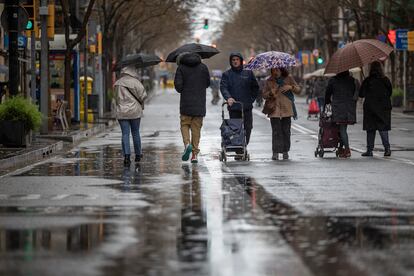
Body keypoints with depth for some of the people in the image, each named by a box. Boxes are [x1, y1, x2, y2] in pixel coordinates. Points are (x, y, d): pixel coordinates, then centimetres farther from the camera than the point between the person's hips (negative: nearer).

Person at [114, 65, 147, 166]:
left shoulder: (118, 83, 4)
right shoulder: (135, 82, -9)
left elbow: (117, 98, 11)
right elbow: (142, 95, -11)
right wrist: (141, 104, 6)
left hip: (121, 112, 2)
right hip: (135, 110, -2)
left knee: (125, 134, -1)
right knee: (135, 133, 12)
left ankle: (126, 155, -15)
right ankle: (138, 155, 22)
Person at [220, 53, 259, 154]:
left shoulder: (248, 73, 12)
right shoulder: (227, 74, 8)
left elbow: (255, 87, 20)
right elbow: (223, 87, -4)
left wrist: (252, 98, 6)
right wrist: (228, 97, -22)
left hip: (247, 107, 1)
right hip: (233, 108, -1)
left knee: (248, 128, -5)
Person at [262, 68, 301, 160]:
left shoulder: (288, 78, 7)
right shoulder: (269, 81, 9)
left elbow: (298, 90, 8)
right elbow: (264, 95, 11)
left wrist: (290, 87, -11)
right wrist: (270, 93, -10)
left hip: (286, 108, 0)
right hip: (274, 110, 0)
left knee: (286, 131, 1)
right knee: (276, 131, -8)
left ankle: (285, 151, 13)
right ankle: (275, 153, -9)